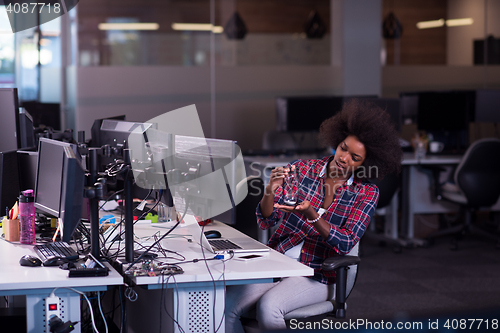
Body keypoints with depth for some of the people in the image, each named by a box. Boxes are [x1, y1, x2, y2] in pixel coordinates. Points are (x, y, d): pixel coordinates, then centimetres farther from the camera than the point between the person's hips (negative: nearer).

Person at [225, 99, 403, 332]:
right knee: (225, 306, -23)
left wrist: (310, 214, -27)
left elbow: (345, 243, -12)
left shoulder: (366, 193, 0)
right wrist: (271, 190, -22)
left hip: (316, 276, -3)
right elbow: (265, 221, 0)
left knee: (268, 307, -32)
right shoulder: (302, 169, 2)